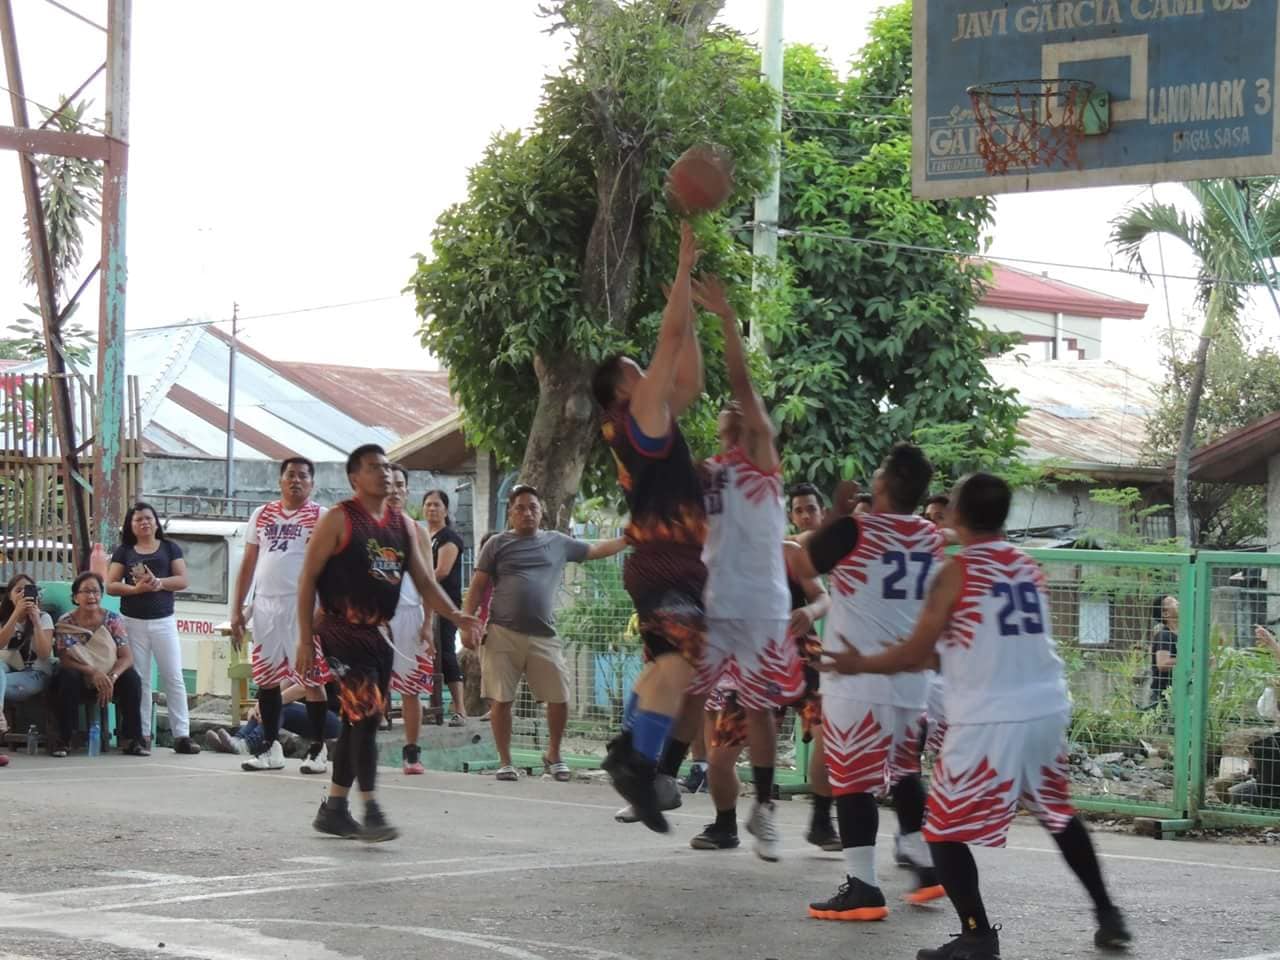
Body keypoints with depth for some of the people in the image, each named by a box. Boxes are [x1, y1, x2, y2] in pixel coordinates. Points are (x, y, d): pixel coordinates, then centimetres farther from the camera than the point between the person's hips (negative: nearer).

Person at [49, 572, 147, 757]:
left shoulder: (114, 620, -2)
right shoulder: (65, 623, -6)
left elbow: (126, 657, -9)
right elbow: (64, 660, -15)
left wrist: (112, 677, -30)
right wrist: (93, 672, -32)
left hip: (109, 677, 2)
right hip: (80, 677, -2)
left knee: (132, 678, -27)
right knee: (68, 678, -35)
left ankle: (131, 739, -20)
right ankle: (63, 740, -28)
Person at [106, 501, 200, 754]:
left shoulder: (169, 548, 8)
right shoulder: (124, 551, 9)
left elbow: (182, 580, 0)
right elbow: (110, 585, 2)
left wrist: (158, 582, -17)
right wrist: (135, 588, -15)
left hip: (163, 620, -1)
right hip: (133, 622, 1)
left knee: (174, 677, -4)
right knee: (139, 679, 3)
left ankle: (181, 735, -6)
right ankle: (142, 734, 6)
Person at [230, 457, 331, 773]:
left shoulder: (321, 517, 1)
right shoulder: (261, 515, 14)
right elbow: (248, 565, 16)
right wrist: (237, 610, 10)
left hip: (303, 605, -5)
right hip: (265, 605, 5)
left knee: (311, 678, -3)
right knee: (265, 677, 7)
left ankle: (318, 749, 3)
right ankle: (270, 747, 15)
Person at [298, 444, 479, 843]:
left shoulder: (401, 524, 12)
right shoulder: (339, 520, -7)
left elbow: (423, 579, 12)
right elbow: (308, 577, -7)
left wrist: (454, 615, -5)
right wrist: (305, 640, -12)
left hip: (378, 634, 7)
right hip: (342, 631, -7)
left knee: (358, 722, 10)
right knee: (365, 716, -16)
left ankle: (333, 810, 20)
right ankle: (371, 813, -16)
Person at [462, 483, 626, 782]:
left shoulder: (558, 542, 13)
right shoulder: (498, 544, 6)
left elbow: (596, 550, 22)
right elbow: (478, 587, 5)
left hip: (543, 637, 2)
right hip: (503, 635, -2)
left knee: (559, 699, 0)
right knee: (501, 700, -2)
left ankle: (553, 755, 21)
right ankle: (505, 761, 11)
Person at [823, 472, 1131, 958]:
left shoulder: (956, 572, -7)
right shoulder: (1030, 569, 11)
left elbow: (915, 653, -4)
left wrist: (859, 664, 12)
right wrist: (938, 651, 33)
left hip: (990, 720, -7)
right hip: (1047, 711, 7)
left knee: (944, 829, 4)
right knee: (1060, 815, 26)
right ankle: (1108, 916, 29)